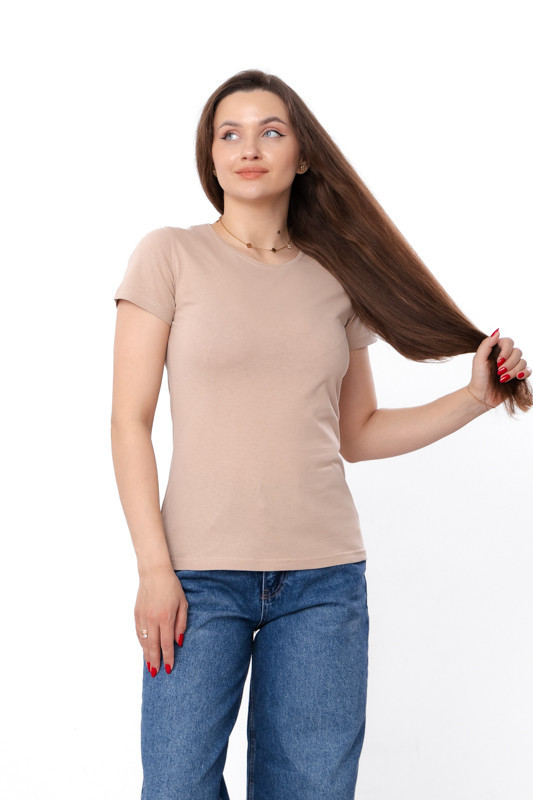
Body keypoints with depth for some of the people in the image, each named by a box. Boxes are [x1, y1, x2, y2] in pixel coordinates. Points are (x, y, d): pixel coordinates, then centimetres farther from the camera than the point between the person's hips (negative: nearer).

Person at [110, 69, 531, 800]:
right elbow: (131, 420, -3)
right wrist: (154, 568, -10)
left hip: (324, 578, 3)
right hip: (201, 574, -2)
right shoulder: (170, 257, 1)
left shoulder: (337, 277, 10)